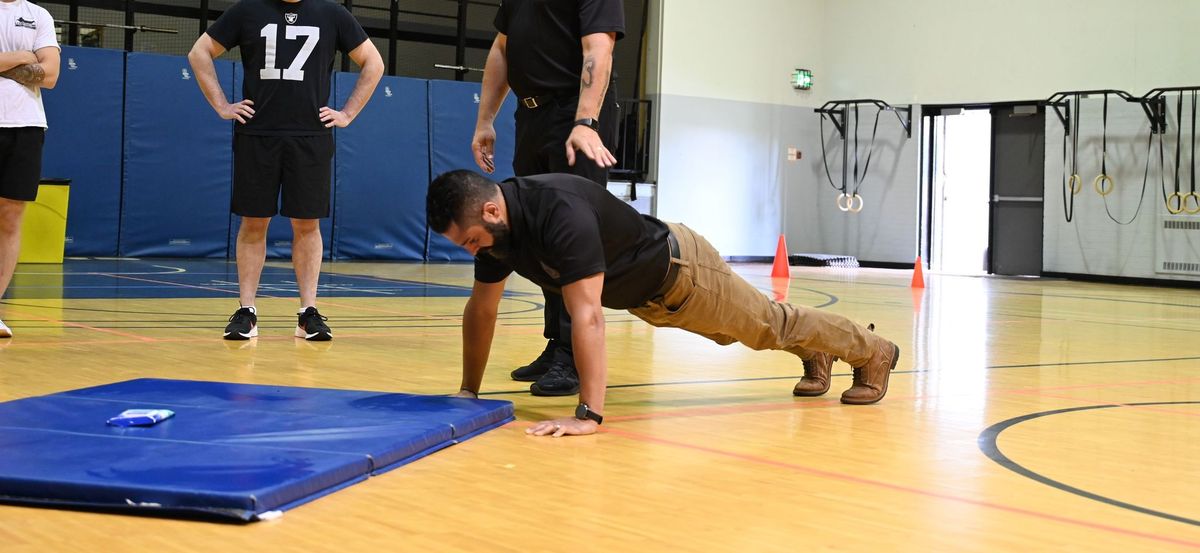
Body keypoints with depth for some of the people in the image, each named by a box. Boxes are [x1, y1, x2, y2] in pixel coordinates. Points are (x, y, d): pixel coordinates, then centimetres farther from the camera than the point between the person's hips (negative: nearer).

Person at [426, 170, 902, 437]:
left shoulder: (560, 213, -44)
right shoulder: (493, 225, -17)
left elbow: (587, 316, -46)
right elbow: (482, 308, -5)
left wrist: (588, 414, -47)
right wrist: (468, 391, -3)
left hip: (679, 270, -8)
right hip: (645, 297, 8)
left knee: (770, 326, 14)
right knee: (736, 333, 30)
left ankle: (873, 353, 39)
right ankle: (816, 356, 57)